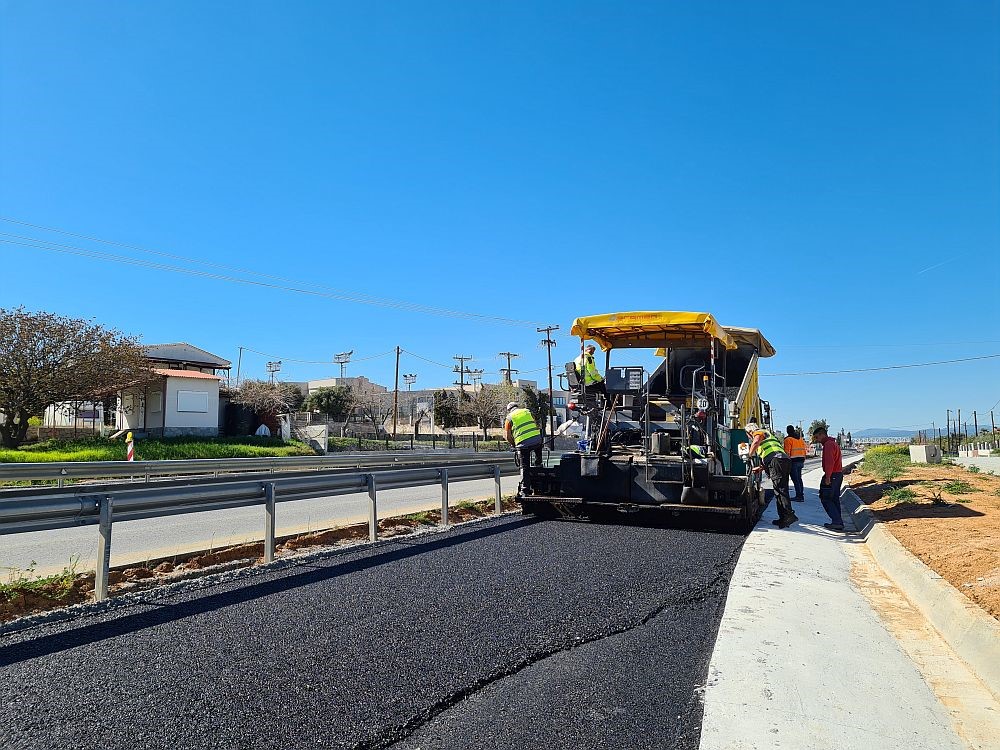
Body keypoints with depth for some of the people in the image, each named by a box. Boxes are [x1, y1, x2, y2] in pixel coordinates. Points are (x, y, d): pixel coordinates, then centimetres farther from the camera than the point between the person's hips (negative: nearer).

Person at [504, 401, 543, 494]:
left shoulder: (509, 418, 10)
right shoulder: (527, 411, 19)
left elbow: (507, 436, 9)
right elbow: (536, 425, 23)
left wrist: (514, 444, 24)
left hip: (523, 443, -2)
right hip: (537, 439, 2)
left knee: (524, 467, 4)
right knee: (538, 462, 25)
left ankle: (525, 490, 4)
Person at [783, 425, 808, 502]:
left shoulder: (788, 439, -9)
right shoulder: (800, 439, 15)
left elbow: (787, 452, -14)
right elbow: (804, 450, 17)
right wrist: (803, 460, 22)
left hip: (793, 461, -8)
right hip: (801, 461, 8)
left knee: (795, 479, -5)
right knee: (799, 478, 16)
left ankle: (799, 496, -7)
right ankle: (801, 495, 20)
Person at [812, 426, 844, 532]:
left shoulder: (828, 444, -14)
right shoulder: (833, 443, 20)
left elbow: (829, 462, -23)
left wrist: (827, 477, -23)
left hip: (832, 475, -10)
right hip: (838, 474, 10)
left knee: (826, 499, -6)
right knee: (835, 499, 13)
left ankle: (837, 522, -9)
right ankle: (838, 523, 15)